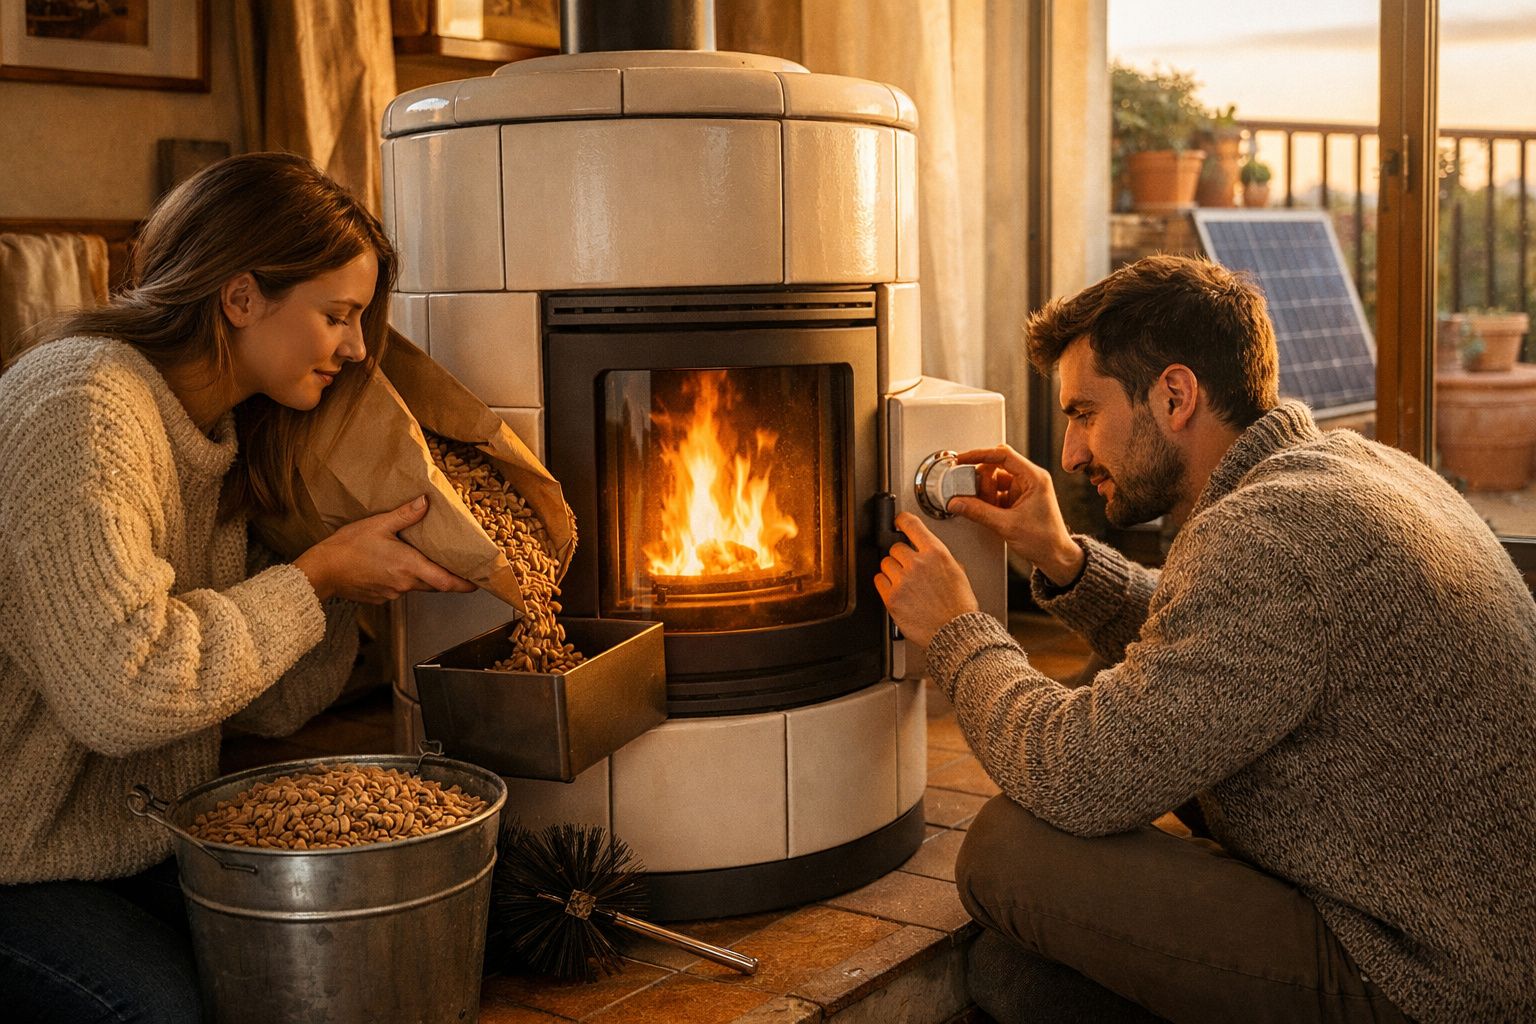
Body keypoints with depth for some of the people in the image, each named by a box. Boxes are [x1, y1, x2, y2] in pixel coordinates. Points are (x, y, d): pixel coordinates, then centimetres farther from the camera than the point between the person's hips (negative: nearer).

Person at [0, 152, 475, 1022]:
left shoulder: (220, 437, 8)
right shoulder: (84, 405, -21)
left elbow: (273, 705, 8)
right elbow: (121, 689, -32)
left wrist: (366, 567, -5)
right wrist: (318, 577, -20)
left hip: (145, 849, 8)